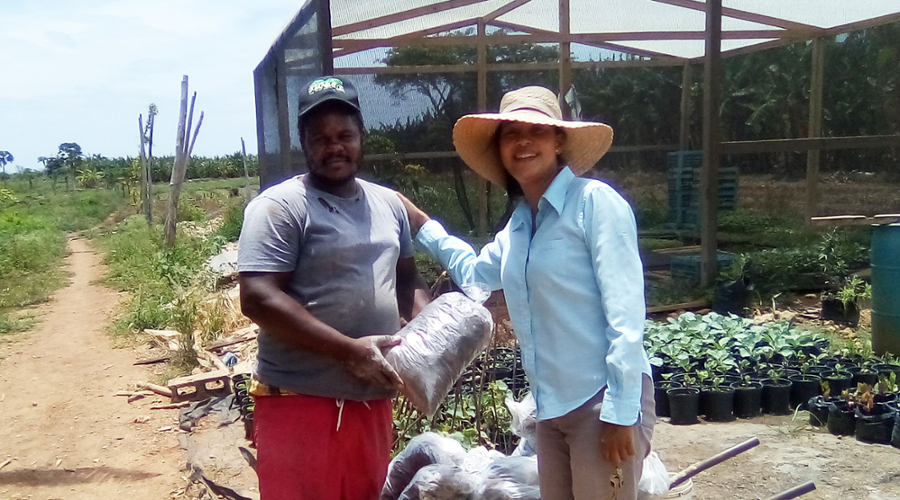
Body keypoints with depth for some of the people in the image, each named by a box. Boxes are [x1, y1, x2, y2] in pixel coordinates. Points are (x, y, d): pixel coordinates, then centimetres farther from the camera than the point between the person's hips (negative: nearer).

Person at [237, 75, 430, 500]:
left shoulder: (388, 204, 11)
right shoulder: (279, 207, -10)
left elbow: (407, 277, 21)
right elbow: (258, 299, -19)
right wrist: (349, 350, -22)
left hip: (371, 401, 7)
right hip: (299, 404, -6)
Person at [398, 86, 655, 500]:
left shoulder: (596, 203, -12)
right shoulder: (518, 225, 10)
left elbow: (625, 311, -16)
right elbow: (475, 272, 30)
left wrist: (621, 412, -18)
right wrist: (420, 223, 27)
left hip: (603, 400, -7)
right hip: (551, 404, 8)